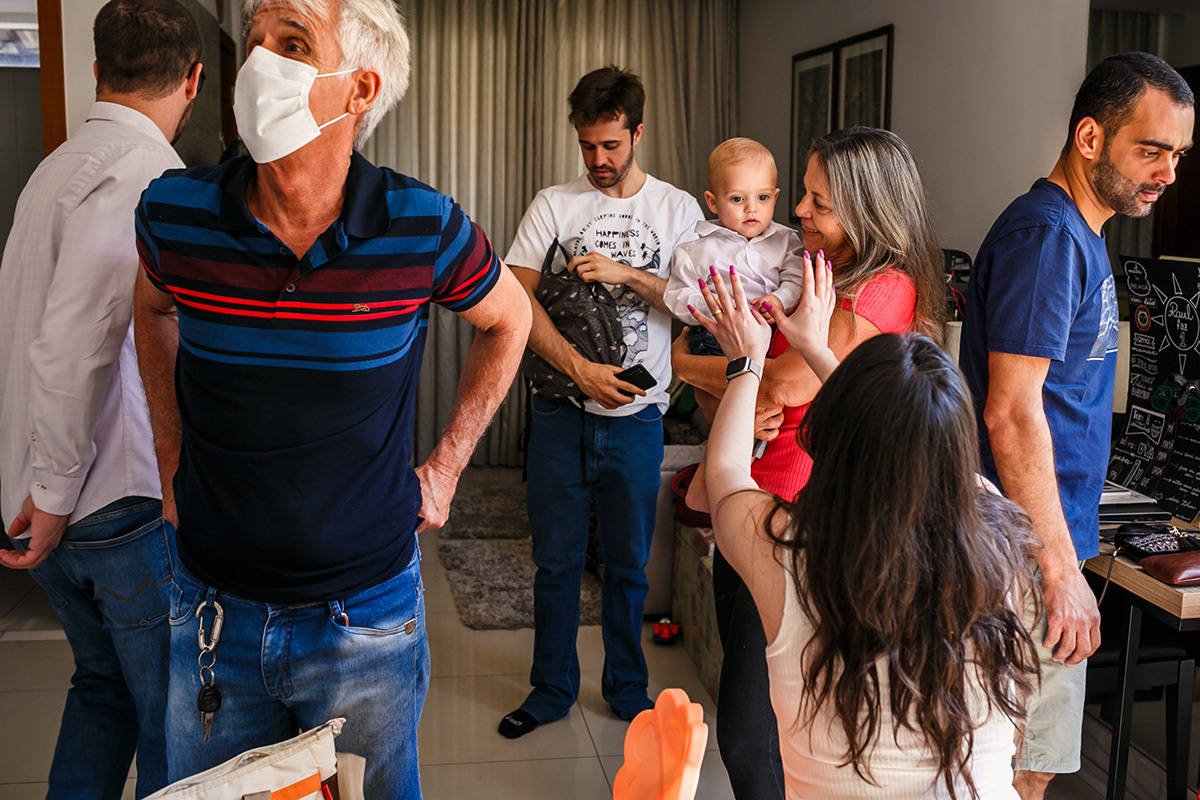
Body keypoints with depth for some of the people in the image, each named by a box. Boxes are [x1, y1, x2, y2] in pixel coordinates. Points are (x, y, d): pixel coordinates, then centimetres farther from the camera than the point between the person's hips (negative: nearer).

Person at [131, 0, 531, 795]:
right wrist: (174, 464, 9)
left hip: (368, 618, -1)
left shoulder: (424, 229, -15)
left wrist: (445, 468, 4)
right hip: (213, 614, 2)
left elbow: (508, 321, 5)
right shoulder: (174, 213, -10)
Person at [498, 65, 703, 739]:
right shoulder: (554, 204, 3)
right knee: (556, 561, 9)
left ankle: (627, 687, 29)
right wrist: (579, 369, -14)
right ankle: (553, 688, 26)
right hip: (562, 412, 0)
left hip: (637, 414, 0)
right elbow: (518, 300, -5)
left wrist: (627, 274, -15)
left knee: (629, 564, 11)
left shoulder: (679, 209, 5)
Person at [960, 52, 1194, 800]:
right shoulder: (1045, 235, -17)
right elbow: (1012, 414, -23)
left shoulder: (1080, 231, 15)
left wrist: (1067, 552, 19)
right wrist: (1061, 569, -21)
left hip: (1049, 534, 10)